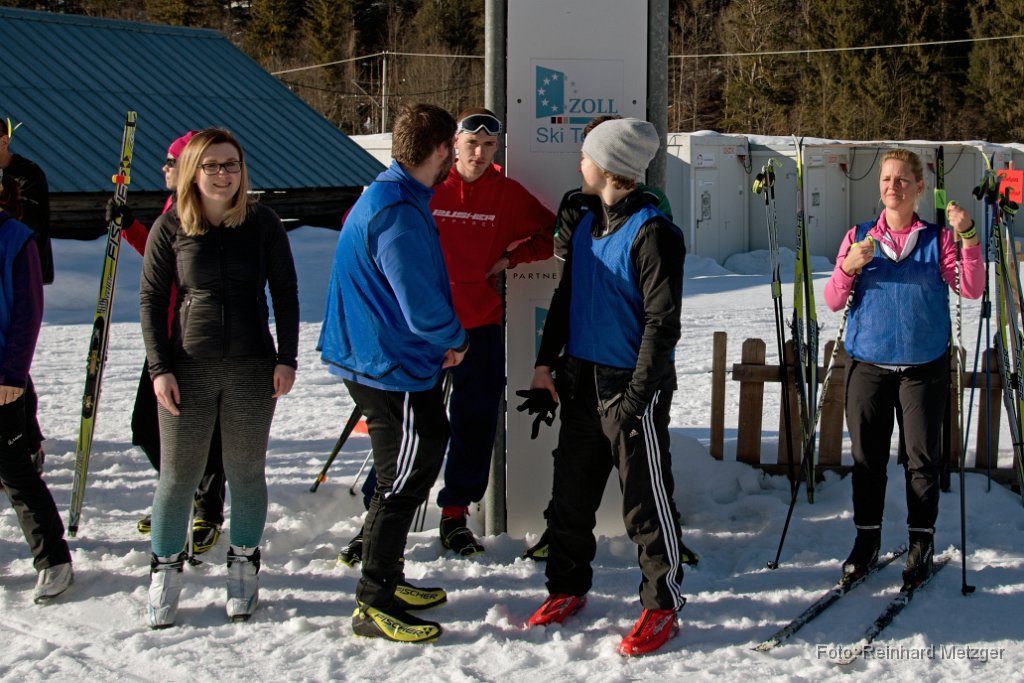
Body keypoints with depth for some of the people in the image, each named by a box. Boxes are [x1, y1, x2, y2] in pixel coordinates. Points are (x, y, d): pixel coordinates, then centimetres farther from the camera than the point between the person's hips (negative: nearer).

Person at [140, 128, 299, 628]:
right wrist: (159, 368, -5)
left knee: (246, 472, 9)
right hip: (188, 369, -1)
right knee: (178, 474, 3)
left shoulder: (262, 223, 1)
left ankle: (244, 568, 25)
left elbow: (285, 291, 6)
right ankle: (165, 569, 20)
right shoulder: (171, 227, -1)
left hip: (252, 367, 1)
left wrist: (287, 358, -1)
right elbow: (151, 298, 2)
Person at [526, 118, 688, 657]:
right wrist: (547, 360, 12)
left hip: (633, 386, -8)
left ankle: (662, 607, 11)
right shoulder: (586, 226, 11)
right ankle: (567, 588, 29)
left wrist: (637, 395, -19)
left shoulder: (652, 232, -15)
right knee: (571, 495, 14)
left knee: (646, 501, 0)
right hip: (582, 380, 8)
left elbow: (662, 322, -17)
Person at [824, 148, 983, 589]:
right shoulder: (858, 237, 6)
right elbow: (833, 301, 2)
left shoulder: (938, 239, 3)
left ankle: (921, 543, 16)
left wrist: (967, 239, -19)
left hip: (923, 367, -1)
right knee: (867, 457, 6)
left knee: (922, 458, 3)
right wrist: (849, 268, -16)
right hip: (867, 365, 1)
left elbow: (972, 290, -8)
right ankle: (867, 540, 18)